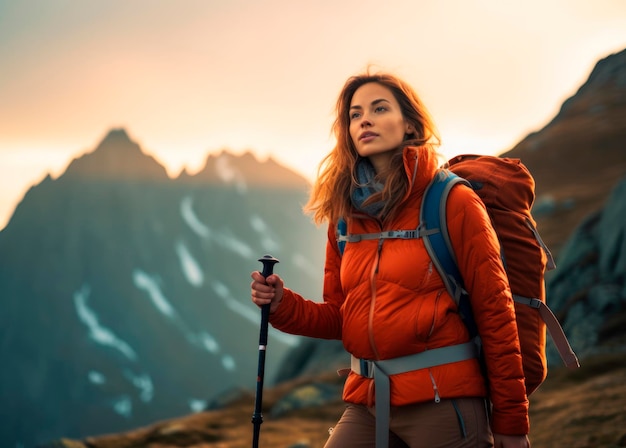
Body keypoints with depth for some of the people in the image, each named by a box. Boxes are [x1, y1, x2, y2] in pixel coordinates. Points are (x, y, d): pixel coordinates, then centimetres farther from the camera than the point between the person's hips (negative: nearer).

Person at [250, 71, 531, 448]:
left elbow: (495, 312, -7)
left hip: (442, 403, -5)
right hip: (367, 404, 5)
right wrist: (282, 304, -5)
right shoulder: (346, 215, 9)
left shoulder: (453, 202, -7)